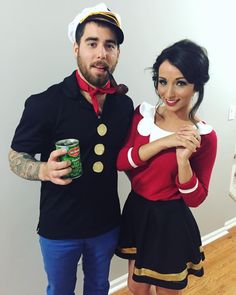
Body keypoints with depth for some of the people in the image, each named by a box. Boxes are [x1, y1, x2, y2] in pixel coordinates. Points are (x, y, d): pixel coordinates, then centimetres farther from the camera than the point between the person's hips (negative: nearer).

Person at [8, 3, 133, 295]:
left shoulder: (125, 104, -4)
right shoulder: (45, 103, -18)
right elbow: (16, 157, -10)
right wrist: (45, 170, -29)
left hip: (107, 224, 4)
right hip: (59, 228, -3)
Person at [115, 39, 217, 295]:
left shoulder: (203, 136, -16)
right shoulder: (143, 113, -5)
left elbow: (195, 199, -12)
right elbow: (120, 161, -13)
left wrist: (183, 159, -30)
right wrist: (163, 142, -25)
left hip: (171, 224, -4)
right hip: (136, 213, 4)